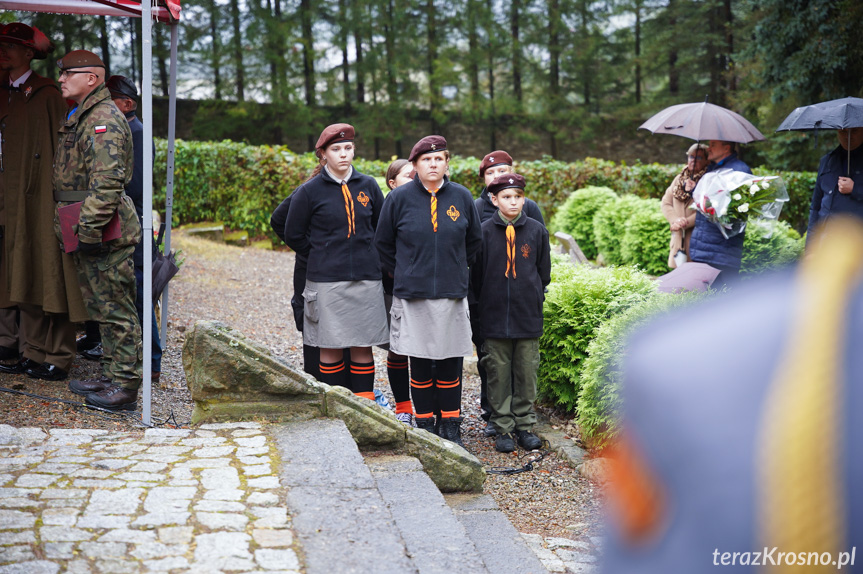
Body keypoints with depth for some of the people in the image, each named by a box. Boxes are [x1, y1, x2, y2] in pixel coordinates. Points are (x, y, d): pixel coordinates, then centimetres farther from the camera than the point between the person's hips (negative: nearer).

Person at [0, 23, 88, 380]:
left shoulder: (46, 95, -4)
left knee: (49, 277, -4)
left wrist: (57, 195, -15)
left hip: (42, 200, -7)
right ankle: (35, 353, 13)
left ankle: (58, 358, 0)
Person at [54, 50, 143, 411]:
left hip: (104, 231, -10)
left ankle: (125, 388, 1)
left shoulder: (104, 118, -13)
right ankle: (113, 378, 24)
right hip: (88, 230, 10)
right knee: (101, 308, 15)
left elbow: (106, 180, -22)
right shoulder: (79, 117, 20)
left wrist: (90, 229, -24)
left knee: (115, 310, -5)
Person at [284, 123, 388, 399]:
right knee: (331, 346, 2)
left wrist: (369, 257, 12)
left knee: (363, 345, 5)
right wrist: (322, 256, 6)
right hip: (326, 280, -2)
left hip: (366, 278, 2)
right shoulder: (309, 191, -2)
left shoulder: (368, 185, 6)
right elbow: (293, 236, 6)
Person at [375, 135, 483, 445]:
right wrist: (403, 274, 9)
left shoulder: (461, 197, 4)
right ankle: (424, 425, 18)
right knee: (420, 364, 5)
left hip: (452, 293, 1)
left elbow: (474, 241, 17)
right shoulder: (399, 198, -1)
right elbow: (383, 244, 10)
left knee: (450, 363, 5)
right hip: (412, 295, -1)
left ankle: (450, 425, 18)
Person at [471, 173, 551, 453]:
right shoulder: (484, 231, -2)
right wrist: (487, 302, 9)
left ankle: (525, 426, 19)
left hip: (528, 315, 1)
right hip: (494, 316, -1)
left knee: (527, 372, 7)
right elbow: (476, 274, 5)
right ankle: (504, 428, 14)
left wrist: (533, 298, 10)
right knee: (499, 373, 4)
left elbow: (544, 272, 10)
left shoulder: (537, 230, 2)